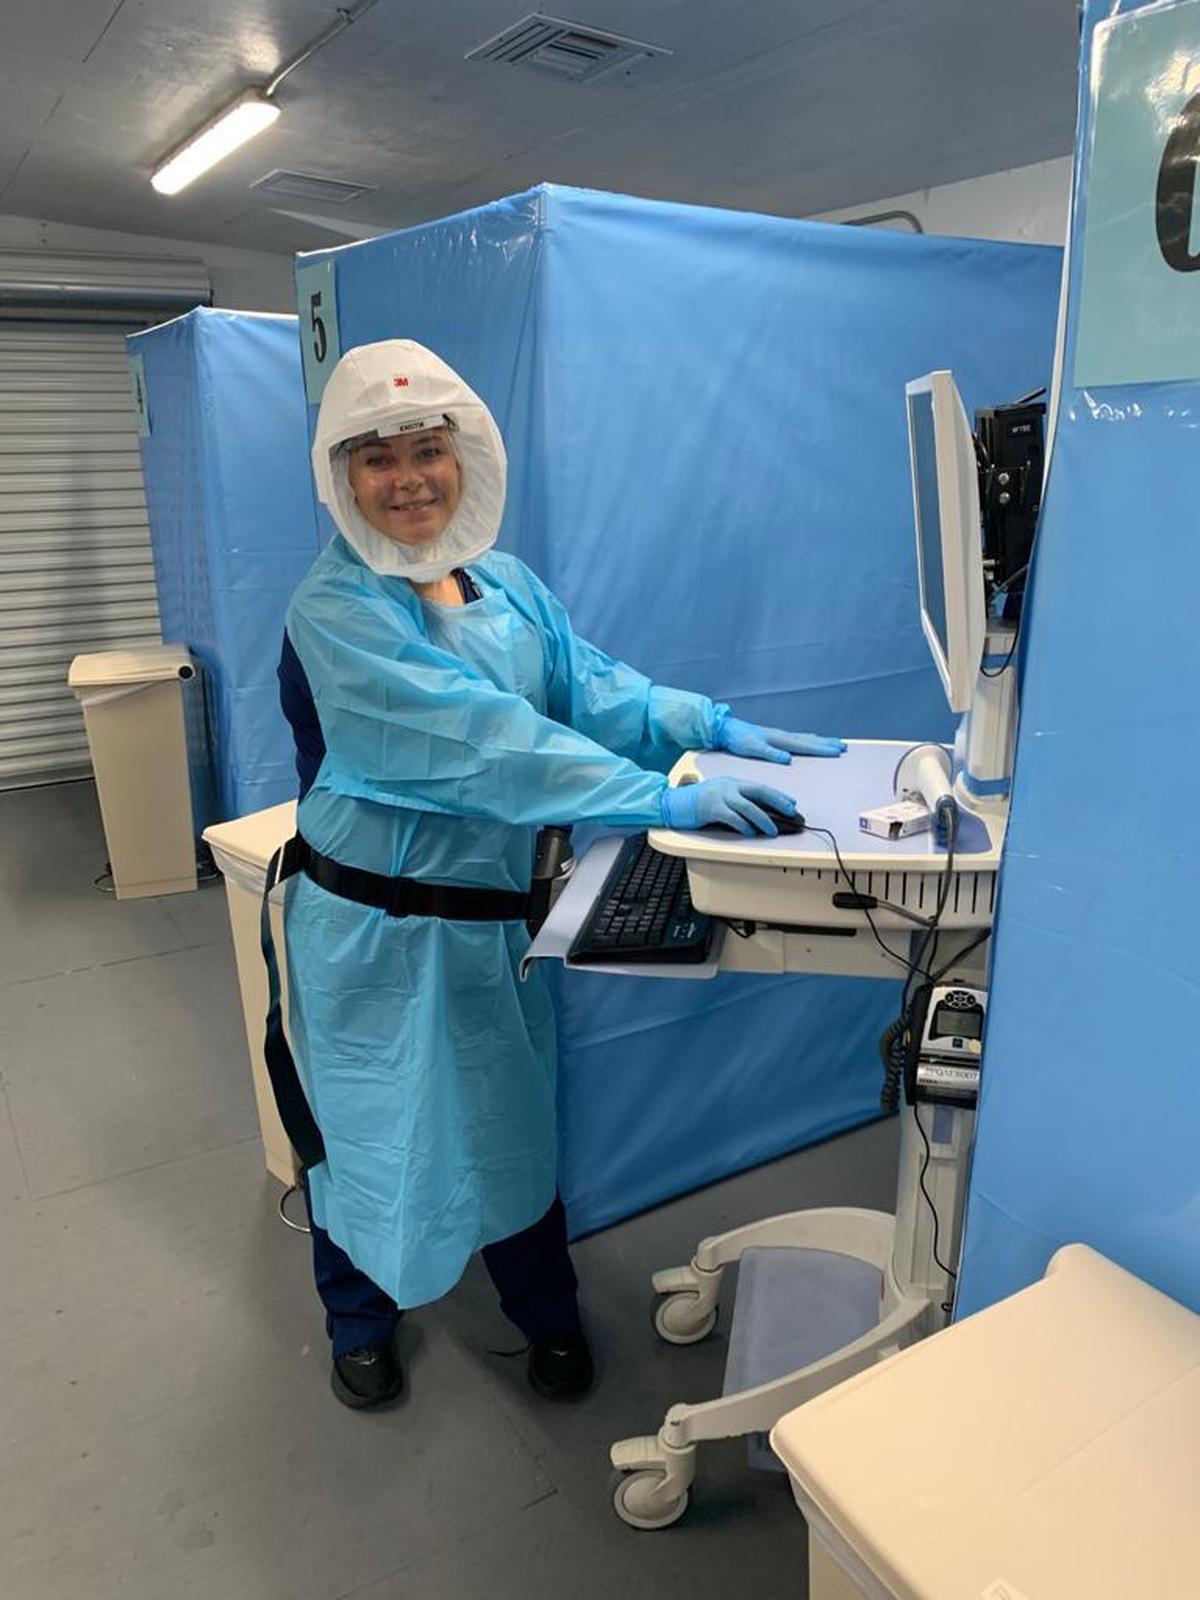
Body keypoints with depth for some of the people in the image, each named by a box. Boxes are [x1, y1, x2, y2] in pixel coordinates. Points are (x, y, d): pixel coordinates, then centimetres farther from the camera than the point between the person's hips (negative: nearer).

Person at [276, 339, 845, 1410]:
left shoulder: (505, 584, 3)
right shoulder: (336, 611, -19)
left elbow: (588, 683, -2)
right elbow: (479, 734, -31)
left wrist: (712, 728, -18)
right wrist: (658, 800, -36)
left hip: (496, 911, 5)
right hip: (375, 927, -5)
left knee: (513, 1117, 17)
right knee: (372, 1125, 14)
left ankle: (546, 1312, 41)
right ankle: (361, 1320, 42)